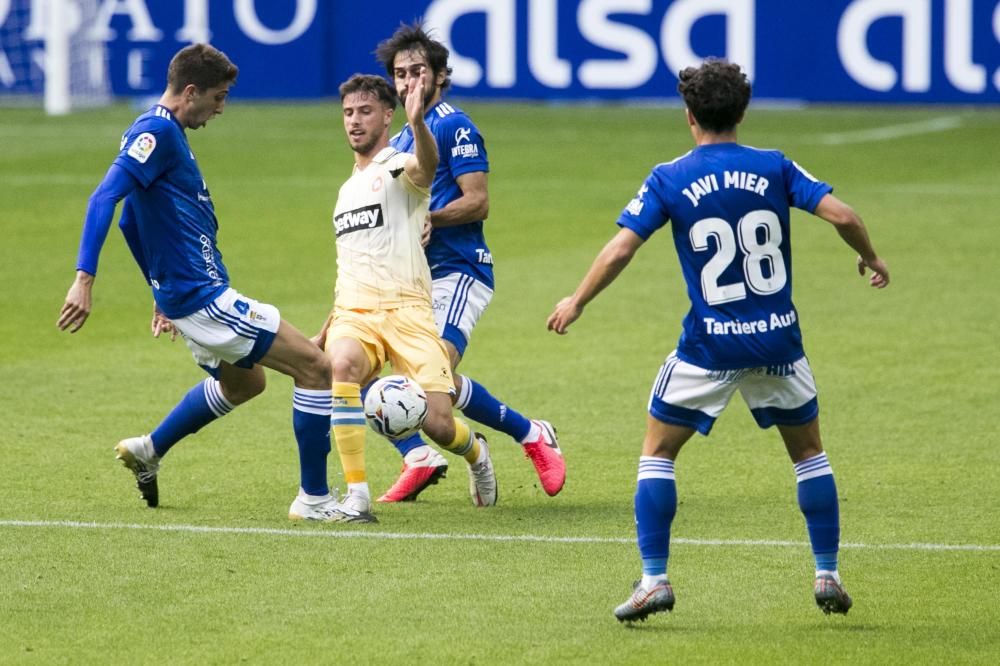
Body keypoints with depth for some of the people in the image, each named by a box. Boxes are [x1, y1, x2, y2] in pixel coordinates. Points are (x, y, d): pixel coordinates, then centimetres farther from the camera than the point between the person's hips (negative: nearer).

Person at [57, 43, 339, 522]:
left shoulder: (161, 132, 13)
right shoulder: (158, 131, -17)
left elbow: (129, 220, 23)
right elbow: (105, 196, -27)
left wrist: (162, 292, 29)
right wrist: (84, 278, -35)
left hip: (183, 292, 11)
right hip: (202, 297, -11)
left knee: (242, 380, 33)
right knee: (315, 367, -9)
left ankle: (148, 450, 37)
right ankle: (314, 500, -5)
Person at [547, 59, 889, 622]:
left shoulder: (669, 180, -4)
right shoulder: (774, 168, -1)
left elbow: (621, 248, -9)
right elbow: (841, 214, -8)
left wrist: (577, 302, 5)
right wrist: (872, 260, 12)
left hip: (710, 344, -2)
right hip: (779, 340, 2)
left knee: (657, 452, 12)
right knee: (809, 450, 21)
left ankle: (655, 580, 1)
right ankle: (828, 575, 16)